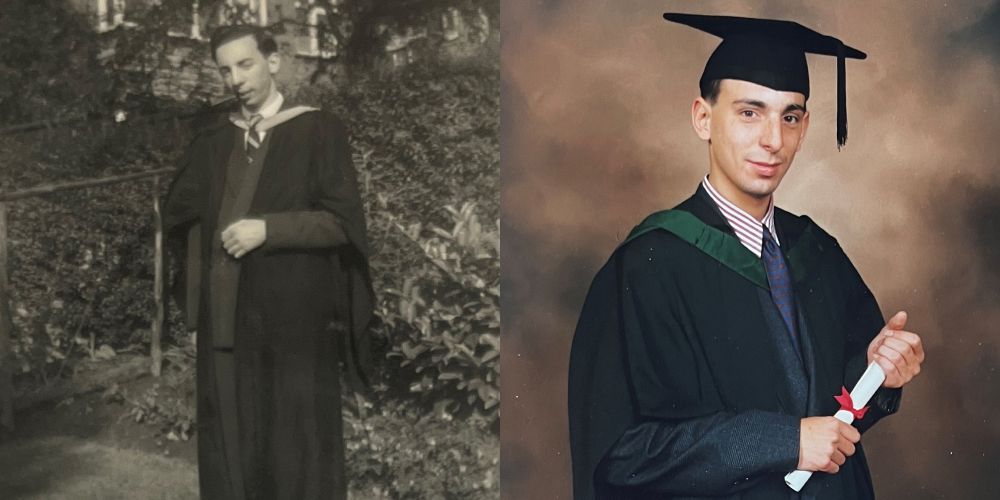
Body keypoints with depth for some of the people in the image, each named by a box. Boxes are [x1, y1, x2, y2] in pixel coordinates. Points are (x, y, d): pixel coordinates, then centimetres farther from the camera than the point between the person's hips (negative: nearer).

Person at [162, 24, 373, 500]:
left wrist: (267, 228, -18)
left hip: (293, 318, -5)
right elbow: (173, 216, 14)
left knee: (297, 447, 2)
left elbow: (343, 221, -10)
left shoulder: (317, 130, -4)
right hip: (225, 318, 5)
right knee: (228, 445, 9)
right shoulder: (212, 136, 12)